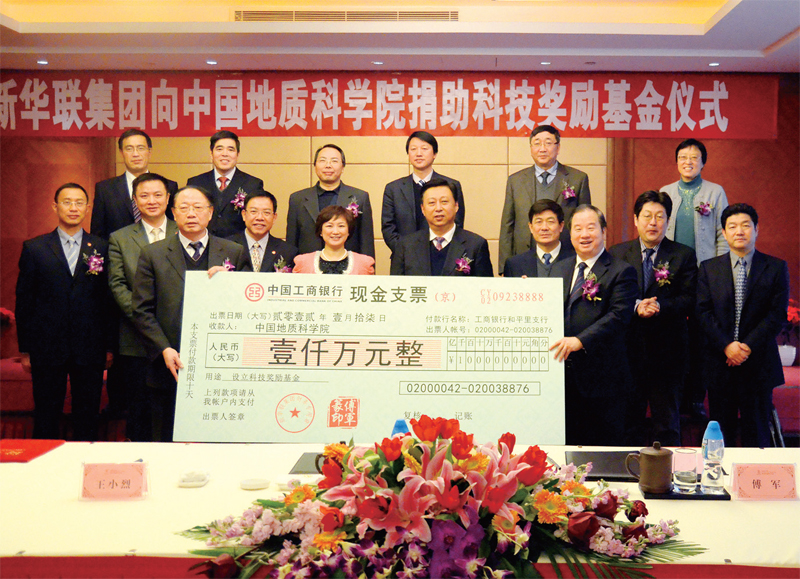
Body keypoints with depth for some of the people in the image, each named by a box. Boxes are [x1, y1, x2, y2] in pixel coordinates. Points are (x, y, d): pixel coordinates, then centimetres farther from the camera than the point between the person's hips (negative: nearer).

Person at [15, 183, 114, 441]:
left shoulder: (102, 248, 4)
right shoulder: (34, 248, 4)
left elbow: (109, 300, 4)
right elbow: (23, 301, 5)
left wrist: (110, 346, 1)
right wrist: (25, 349, 1)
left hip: (90, 351, 0)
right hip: (47, 349, 0)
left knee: (88, 418, 8)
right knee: (45, 419, 8)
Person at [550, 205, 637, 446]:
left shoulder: (621, 272, -4)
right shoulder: (559, 268, 16)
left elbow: (619, 316, -15)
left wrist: (580, 341, -24)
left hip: (602, 378, -5)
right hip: (563, 373, 5)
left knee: (606, 449, 4)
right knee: (567, 444, 12)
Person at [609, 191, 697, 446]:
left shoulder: (684, 256, 5)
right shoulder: (617, 253, 7)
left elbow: (689, 300, -3)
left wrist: (661, 306, -20)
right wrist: (635, 306, -17)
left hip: (668, 351, -1)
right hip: (628, 348, 1)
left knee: (667, 423, 6)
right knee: (629, 419, 8)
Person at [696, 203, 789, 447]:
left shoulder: (776, 268, 2)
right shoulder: (708, 268, 6)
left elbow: (778, 314, -5)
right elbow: (703, 312, -1)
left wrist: (748, 346, -14)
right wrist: (726, 345, -13)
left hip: (759, 362, -1)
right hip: (720, 362, 1)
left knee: (757, 433, 6)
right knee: (720, 434, 9)